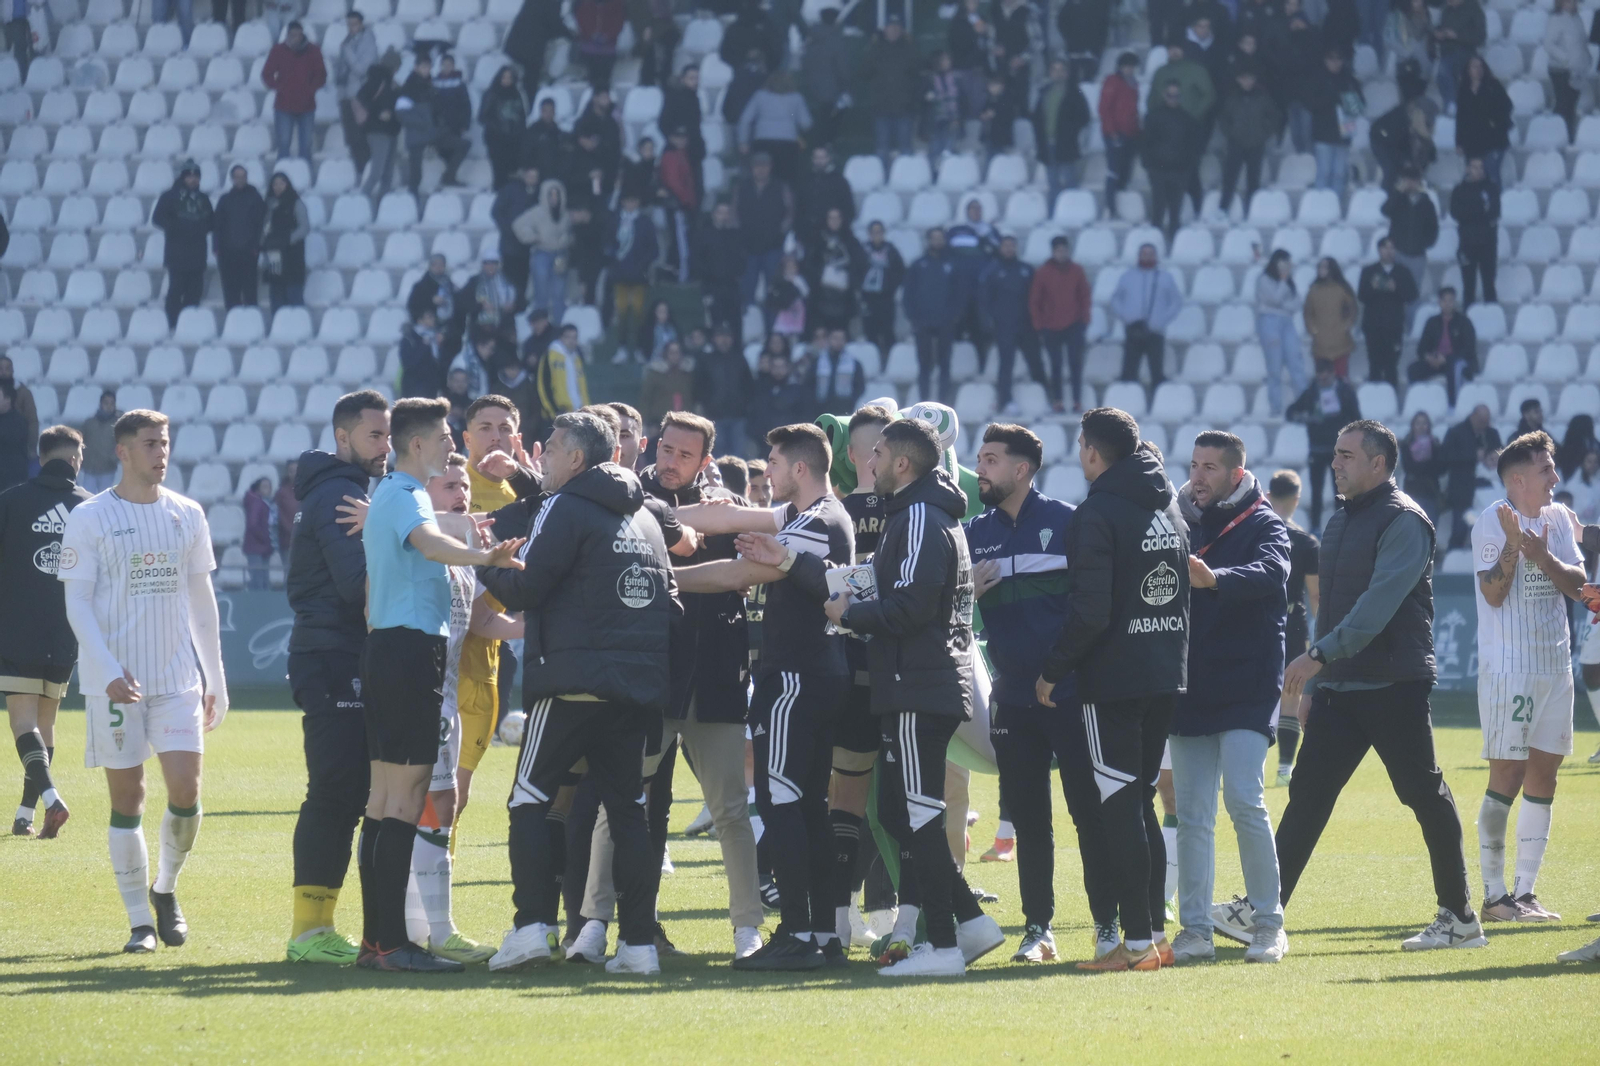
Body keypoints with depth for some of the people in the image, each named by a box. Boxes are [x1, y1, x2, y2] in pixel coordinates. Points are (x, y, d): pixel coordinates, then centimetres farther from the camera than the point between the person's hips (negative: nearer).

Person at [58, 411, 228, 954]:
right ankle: (139, 919, 6)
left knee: (186, 789, -7)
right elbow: (77, 604, -5)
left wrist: (216, 678, 13)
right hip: (114, 681, -3)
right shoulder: (90, 518, -2)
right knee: (126, 796, -1)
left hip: (179, 675, 3)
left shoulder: (186, 514, 10)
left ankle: (165, 889, 18)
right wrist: (109, 672, -17)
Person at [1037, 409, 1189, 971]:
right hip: (1167, 674, 7)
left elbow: (1090, 611, -18)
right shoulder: (1169, 508, 12)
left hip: (1113, 679, -7)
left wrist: (1053, 670, -8)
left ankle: (1136, 940, -6)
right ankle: (1153, 930, 15)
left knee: (1120, 808, -4)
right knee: (1141, 805, 15)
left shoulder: (1097, 514, -13)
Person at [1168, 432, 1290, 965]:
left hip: (1247, 689, -5)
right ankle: (1196, 929, 8)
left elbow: (1270, 573, -24)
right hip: (1190, 690, 5)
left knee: (1244, 801, -13)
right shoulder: (1181, 524, 15)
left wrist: (1213, 578, -42)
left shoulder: (1263, 525, -2)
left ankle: (1268, 924, -5)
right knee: (1191, 814, 4)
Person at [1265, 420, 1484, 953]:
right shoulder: (1340, 522, 16)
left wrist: (1319, 655, -27)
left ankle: (1460, 918, 7)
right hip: (1338, 688, 8)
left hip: (1394, 687, -8)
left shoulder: (1403, 521, -12)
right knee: (1307, 794, 2)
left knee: (1426, 796, -1)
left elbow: (1379, 603, -22)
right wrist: (1313, 673, 18)